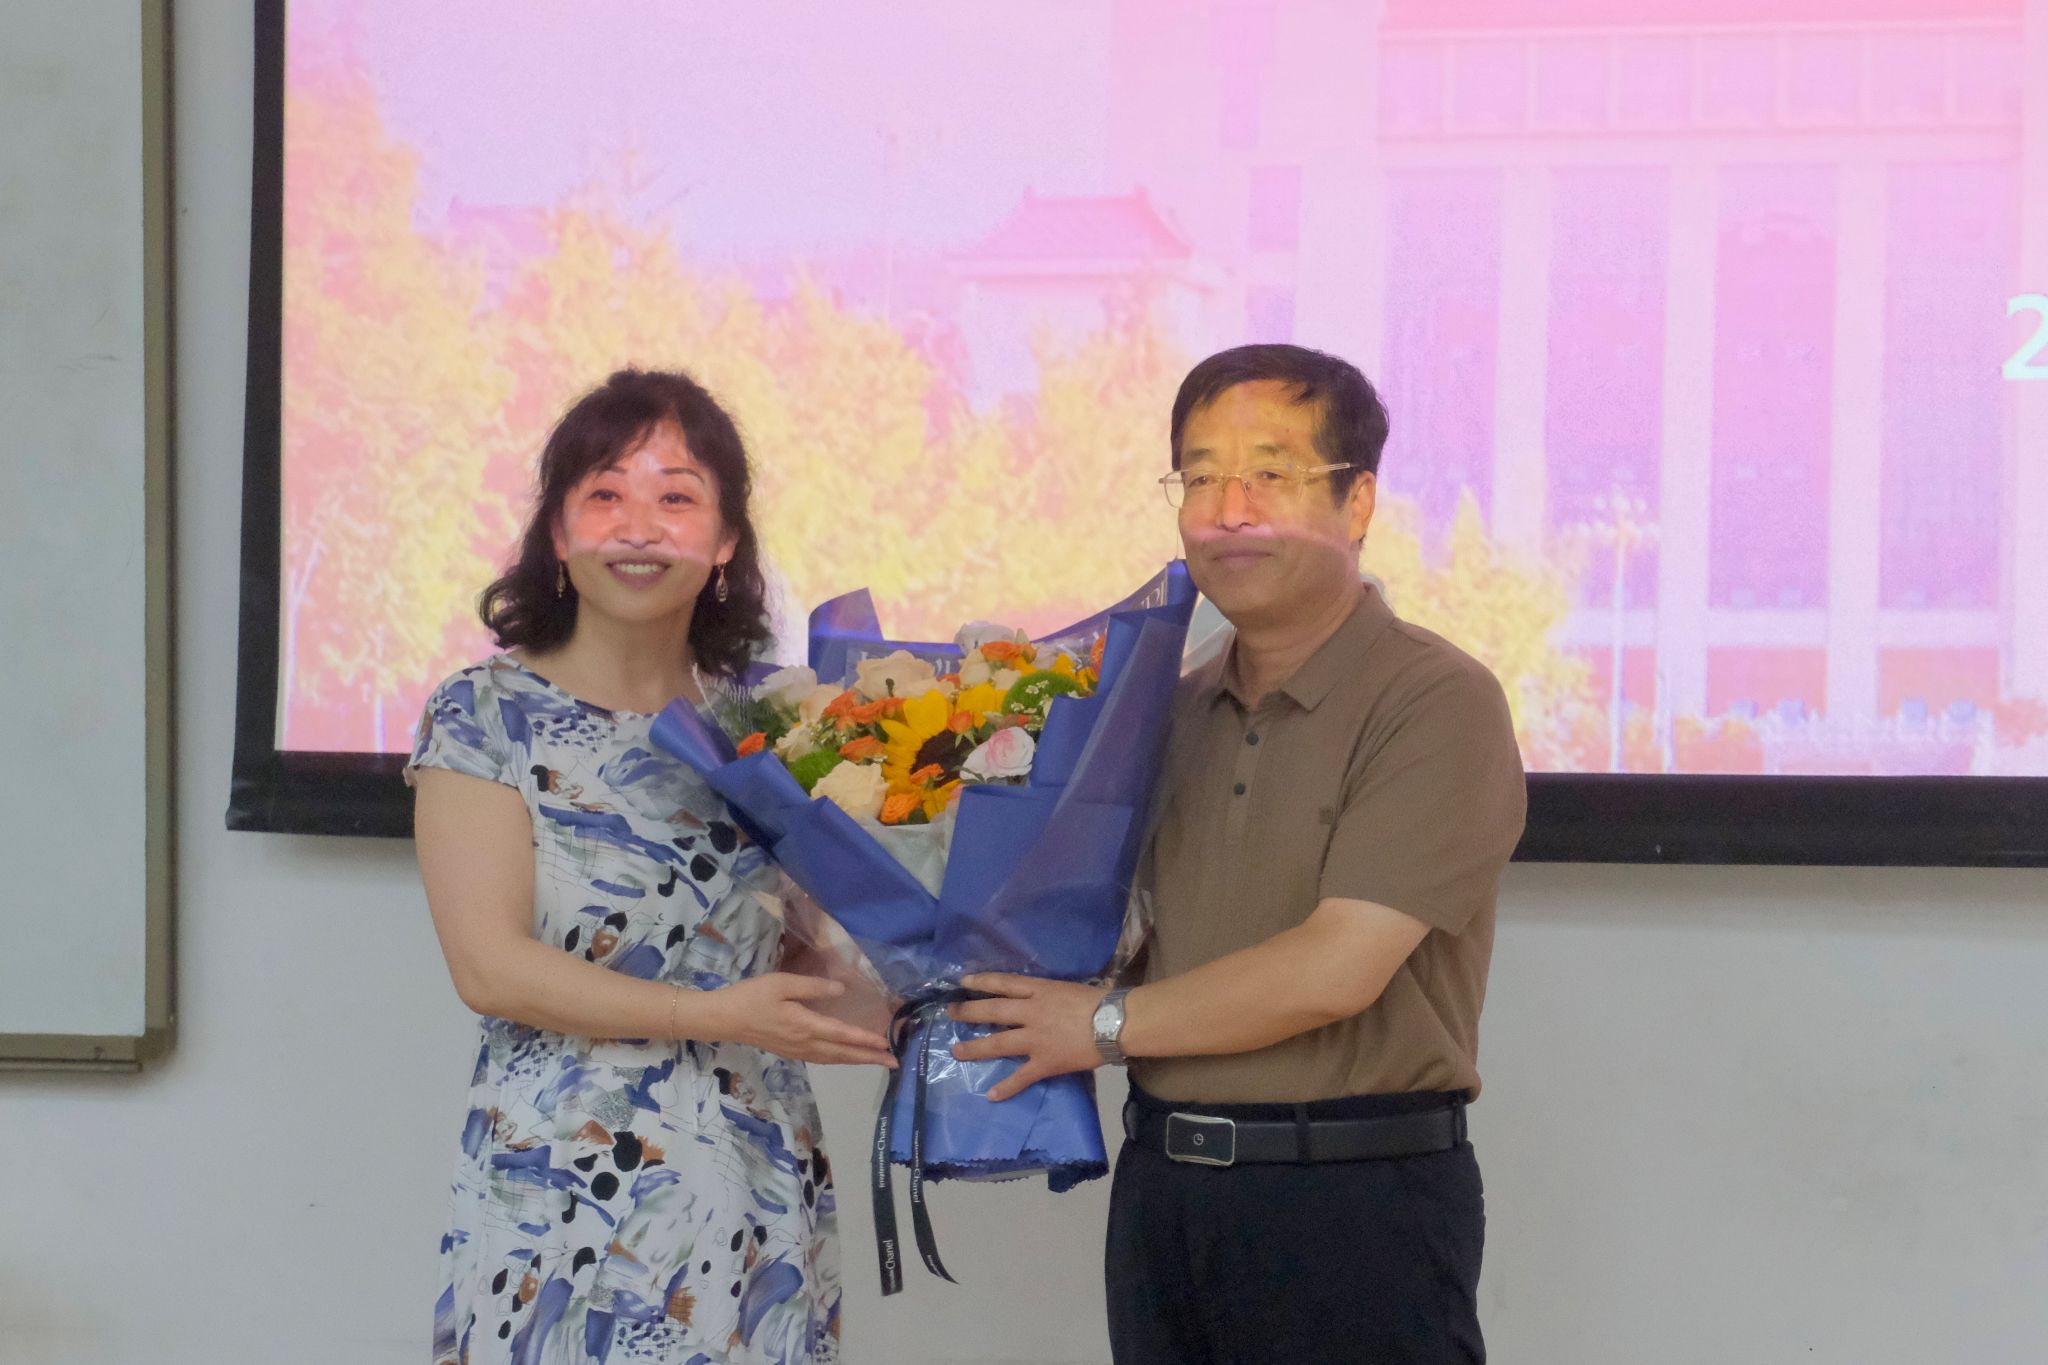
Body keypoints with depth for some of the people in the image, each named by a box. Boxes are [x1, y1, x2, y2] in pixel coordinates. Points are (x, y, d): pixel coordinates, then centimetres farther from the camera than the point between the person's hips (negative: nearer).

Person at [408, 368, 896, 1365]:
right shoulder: (486, 717, -3)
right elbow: (490, 967, -12)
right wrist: (712, 1017, -20)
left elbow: (803, 947, 12)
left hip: (759, 1204, 3)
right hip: (556, 1199, -3)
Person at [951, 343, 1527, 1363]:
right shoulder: (1177, 710, 14)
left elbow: (1337, 968, -18)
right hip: (1164, 1191, 7)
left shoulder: (1437, 704, -11)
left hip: (1355, 1201, -6)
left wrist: (1104, 1023, -8)